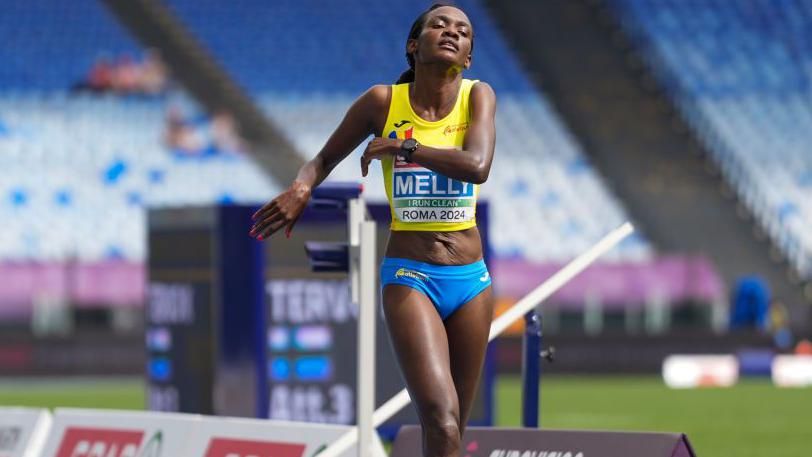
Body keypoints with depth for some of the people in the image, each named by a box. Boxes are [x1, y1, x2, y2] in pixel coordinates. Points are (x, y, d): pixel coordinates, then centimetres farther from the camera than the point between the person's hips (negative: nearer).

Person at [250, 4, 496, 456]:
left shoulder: (478, 97, -2)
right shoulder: (384, 102, -2)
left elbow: (477, 166, -20)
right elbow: (326, 158, 11)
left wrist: (400, 147, -18)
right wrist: (302, 187, -10)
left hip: (470, 280, 3)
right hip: (409, 278, -2)